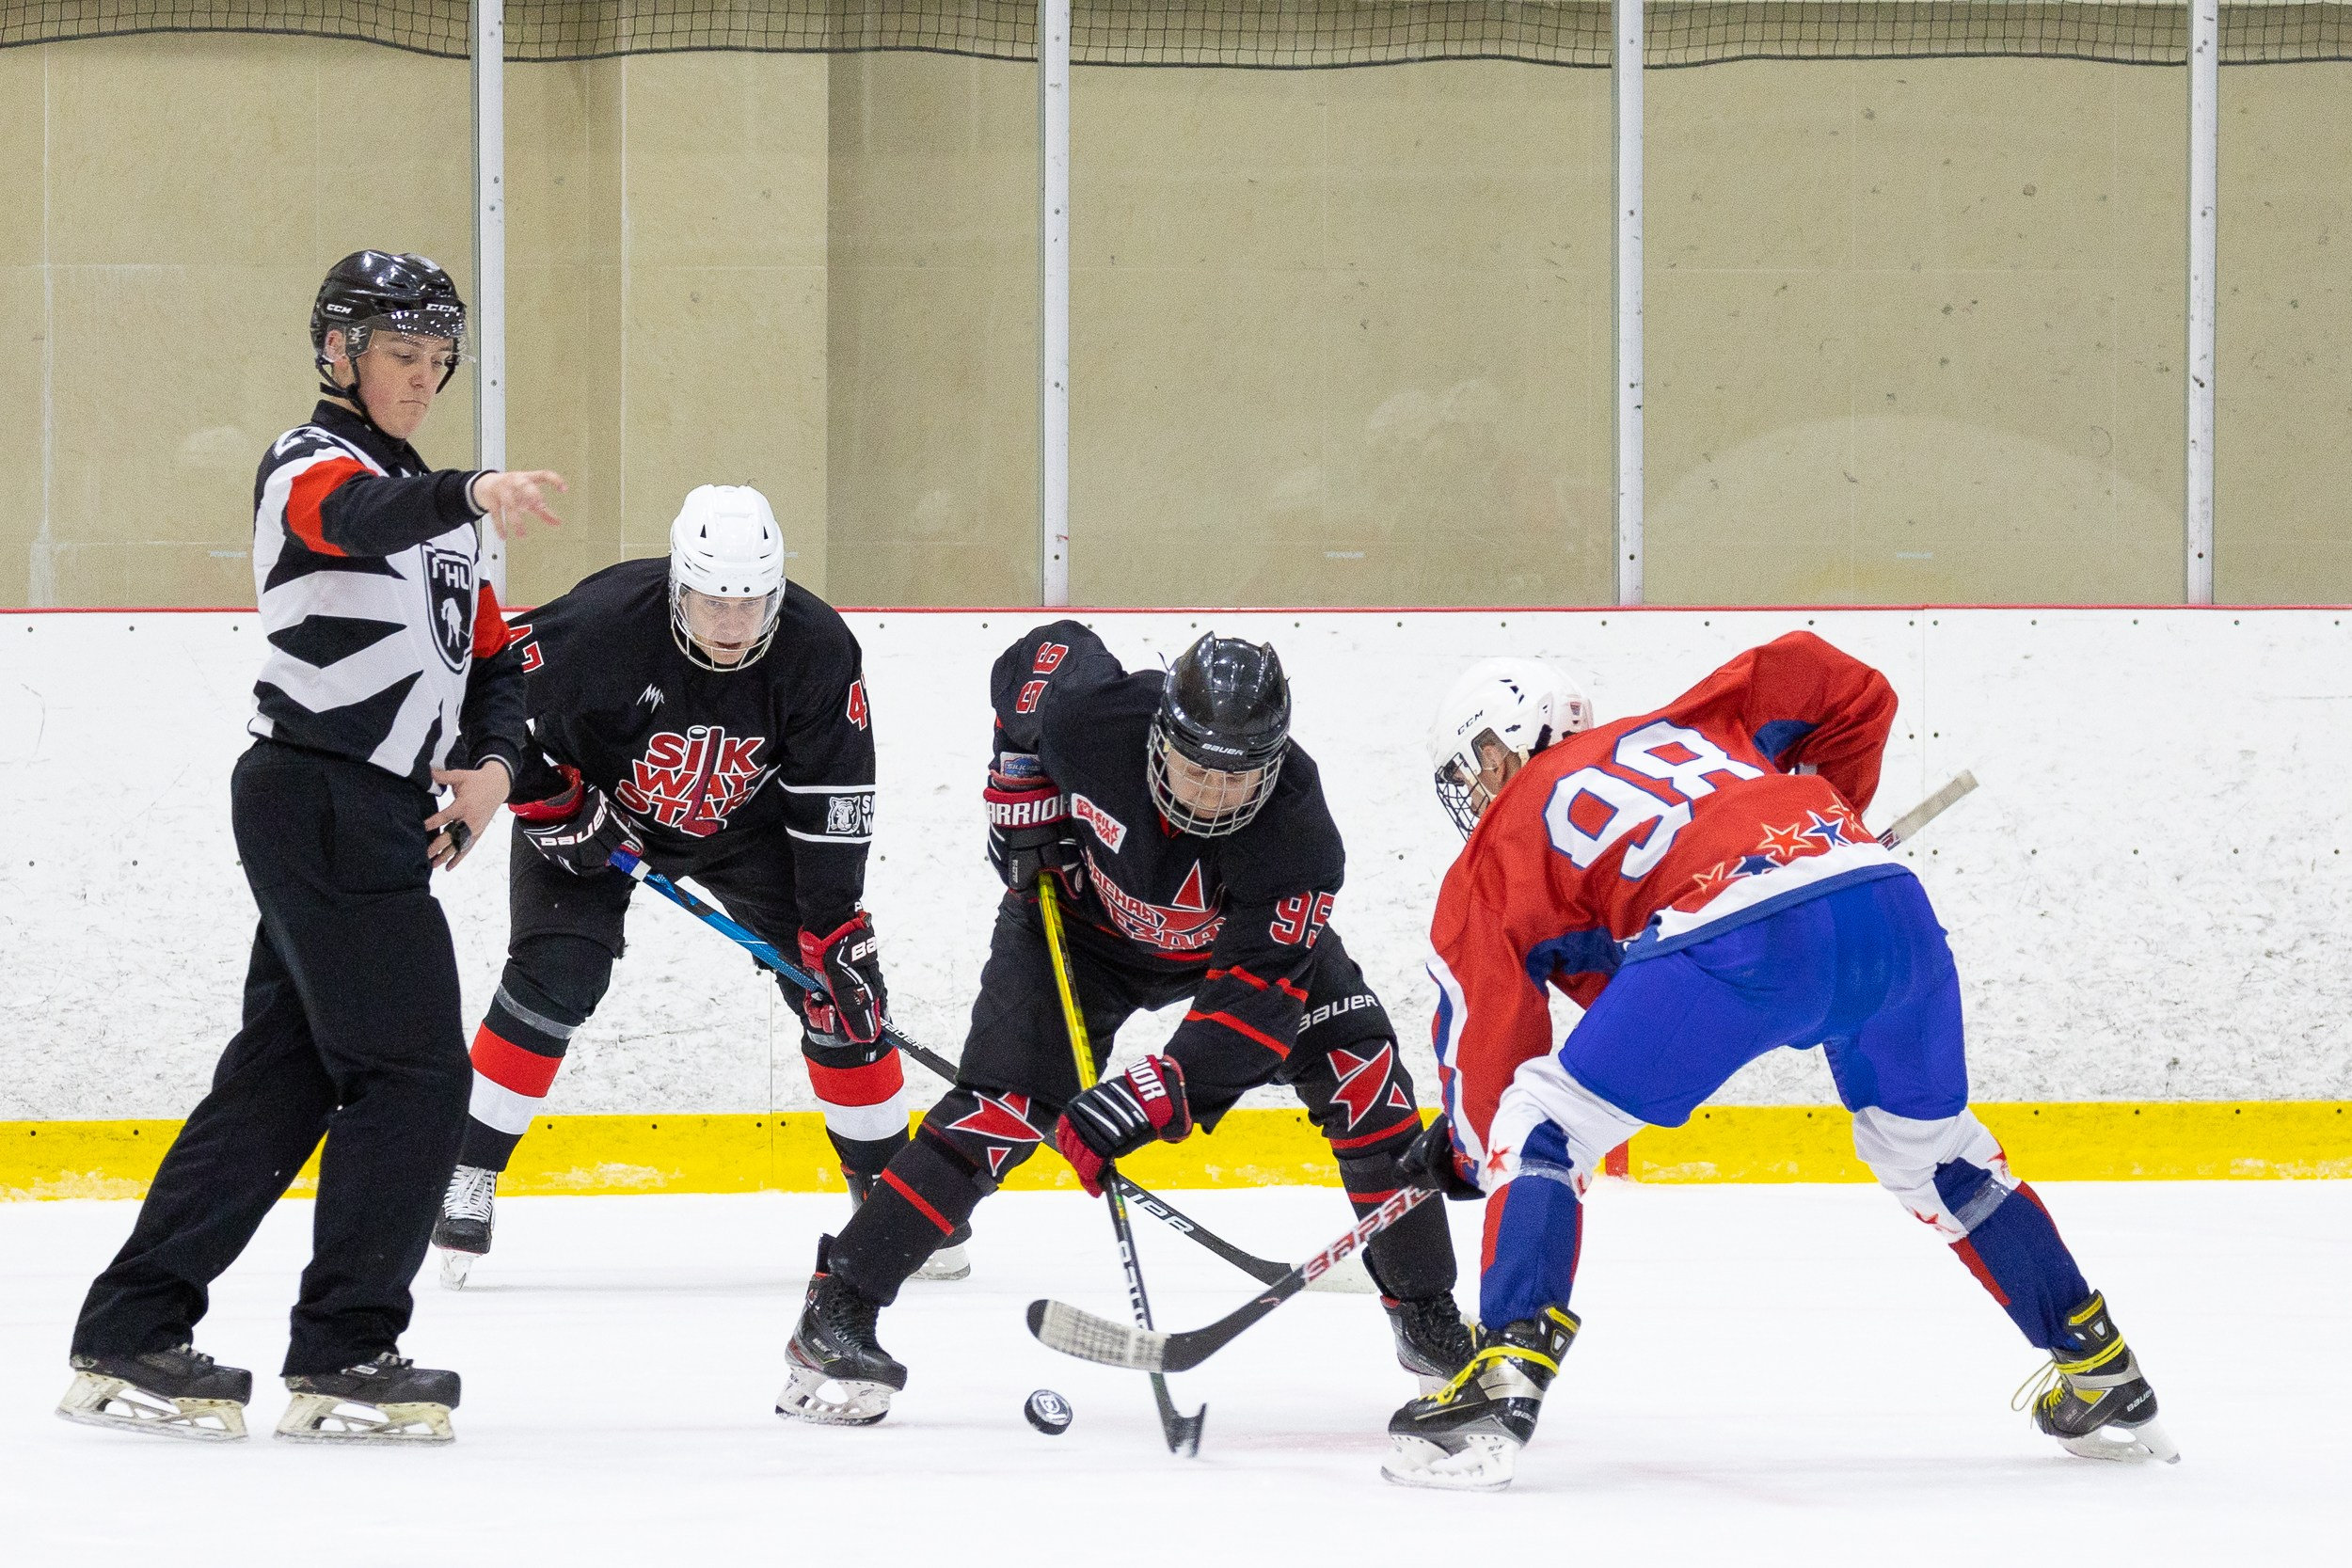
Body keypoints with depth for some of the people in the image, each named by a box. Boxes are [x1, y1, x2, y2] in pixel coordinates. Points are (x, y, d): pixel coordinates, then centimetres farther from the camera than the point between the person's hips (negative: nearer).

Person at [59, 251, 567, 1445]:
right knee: (414, 1075, -10)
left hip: (373, 815, 9)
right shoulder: (314, 467, -8)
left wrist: (489, 761, 2)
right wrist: (468, 496, -52)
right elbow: (356, 519, -33)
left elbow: (489, 655, 22)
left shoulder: (425, 499, 21)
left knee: (284, 1074, 9)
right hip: (320, 799, -9)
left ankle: (129, 1342, 11)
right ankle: (343, 1360, -6)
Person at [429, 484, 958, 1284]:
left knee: (838, 983, -4)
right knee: (554, 977, -20)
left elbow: (834, 798, -17)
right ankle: (466, 1173, -8)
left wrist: (835, 926, -18)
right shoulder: (601, 625, -34)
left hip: (743, 820, 3)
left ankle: (886, 1185, 10)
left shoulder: (817, 649, -25)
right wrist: (556, 810, -21)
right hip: (599, 803, -3)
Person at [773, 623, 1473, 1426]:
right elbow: (1044, 652, -10)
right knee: (1003, 1106, -16)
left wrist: (1146, 1103, -47)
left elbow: (1251, 1008, -39)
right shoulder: (1092, 716, -36)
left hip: (1243, 937, 1)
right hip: (1082, 910, -1)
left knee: (1360, 1073, -14)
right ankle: (835, 1312, -12)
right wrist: (1023, 794, -11)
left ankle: (1427, 1314, 3)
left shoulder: (1297, 834, -38)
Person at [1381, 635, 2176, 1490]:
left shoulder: (1500, 849, 23)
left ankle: (1506, 1378, -9)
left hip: (1734, 936, -6)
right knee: (1929, 1147, 29)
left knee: (1542, 1123, 8)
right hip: (1891, 906, 6)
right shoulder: (1675, 728, 36)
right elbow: (1845, 686, 31)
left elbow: (1487, 1040, 21)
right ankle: (2101, 1376, 33)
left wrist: (1466, 1153, 39)